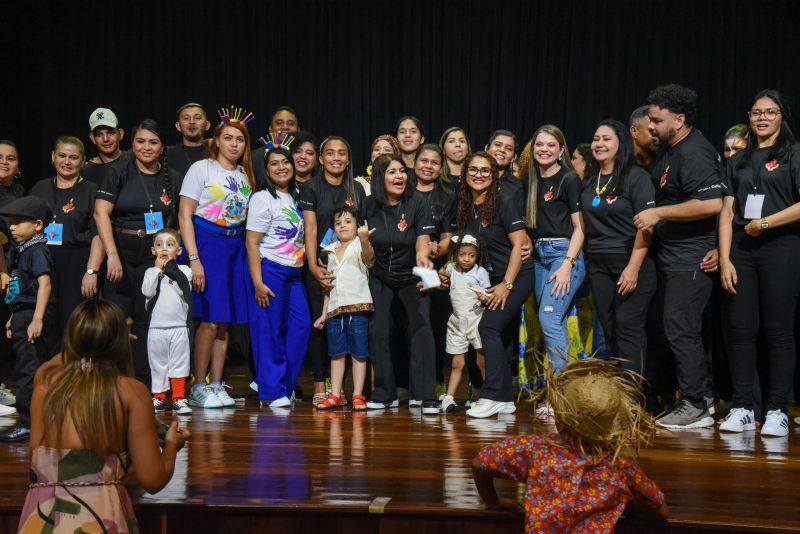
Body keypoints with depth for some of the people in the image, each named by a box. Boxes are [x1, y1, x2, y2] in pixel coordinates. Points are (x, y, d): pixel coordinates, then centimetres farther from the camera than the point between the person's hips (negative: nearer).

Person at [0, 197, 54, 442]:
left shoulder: (37, 250, -13)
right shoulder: (22, 250, 16)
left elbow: (44, 285, -22)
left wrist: (37, 319, -27)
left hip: (32, 317, -10)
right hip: (22, 316, 10)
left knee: (28, 371, -7)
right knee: (24, 369, 15)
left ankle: (28, 424, -2)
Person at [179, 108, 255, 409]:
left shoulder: (244, 175, 14)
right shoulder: (202, 169, -2)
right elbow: (185, 216, -7)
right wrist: (194, 259, -16)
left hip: (235, 248, 6)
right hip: (206, 244, -5)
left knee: (225, 322, 6)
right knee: (210, 320, -11)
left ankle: (216, 385, 13)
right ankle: (198, 388, -1)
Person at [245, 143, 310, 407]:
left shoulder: (294, 198, 15)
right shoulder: (263, 198, -6)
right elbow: (251, 242, -11)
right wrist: (257, 283, -17)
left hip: (294, 272, 7)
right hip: (270, 269, -7)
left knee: (301, 326, 0)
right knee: (269, 331, -3)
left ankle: (285, 385, 13)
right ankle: (272, 391, 4)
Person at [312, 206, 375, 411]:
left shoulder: (359, 247, 0)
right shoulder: (331, 250, 17)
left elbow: (369, 256, -25)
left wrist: (364, 239, -45)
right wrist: (324, 313, 19)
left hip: (357, 308, -5)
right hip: (335, 309, 5)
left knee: (358, 353, -1)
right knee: (336, 353, 7)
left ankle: (358, 396, 4)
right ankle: (335, 395, 12)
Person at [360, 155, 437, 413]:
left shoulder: (417, 204, -15)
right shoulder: (368, 206, -7)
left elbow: (423, 239, -25)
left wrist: (422, 255, -45)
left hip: (411, 277, -2)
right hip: (379, 278, 2)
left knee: (420, 329, -14)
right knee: (377, 331, -3)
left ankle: (426, 397, -10)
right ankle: (384, 394, 10)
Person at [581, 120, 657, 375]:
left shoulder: (636, 176, -7)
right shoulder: (589, 180, 12)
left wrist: (634, 267, -19)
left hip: (631, 262, -6)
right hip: (598, 265, 6)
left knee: (628, 330, -8)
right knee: (609, 332, 9)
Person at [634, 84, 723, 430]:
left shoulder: (694, 154, -18)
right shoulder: (668, 150, 13)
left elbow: (712, 204, -30)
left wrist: (658, 213, -23)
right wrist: (654, 218, 14)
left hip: (690, 257, -10)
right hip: (671, 255, 10)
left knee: (680, 330, -8)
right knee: (681, 329, 15)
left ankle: (695, 408, 1)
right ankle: (703, 394, 25)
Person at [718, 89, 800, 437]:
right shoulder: (738, 162, 17)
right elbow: (727, 213, 10)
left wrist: (765, 223, -10)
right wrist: (725, 260, 0)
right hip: (741, 251, 4)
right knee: (740, 329, 1)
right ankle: (742, 408, 8)